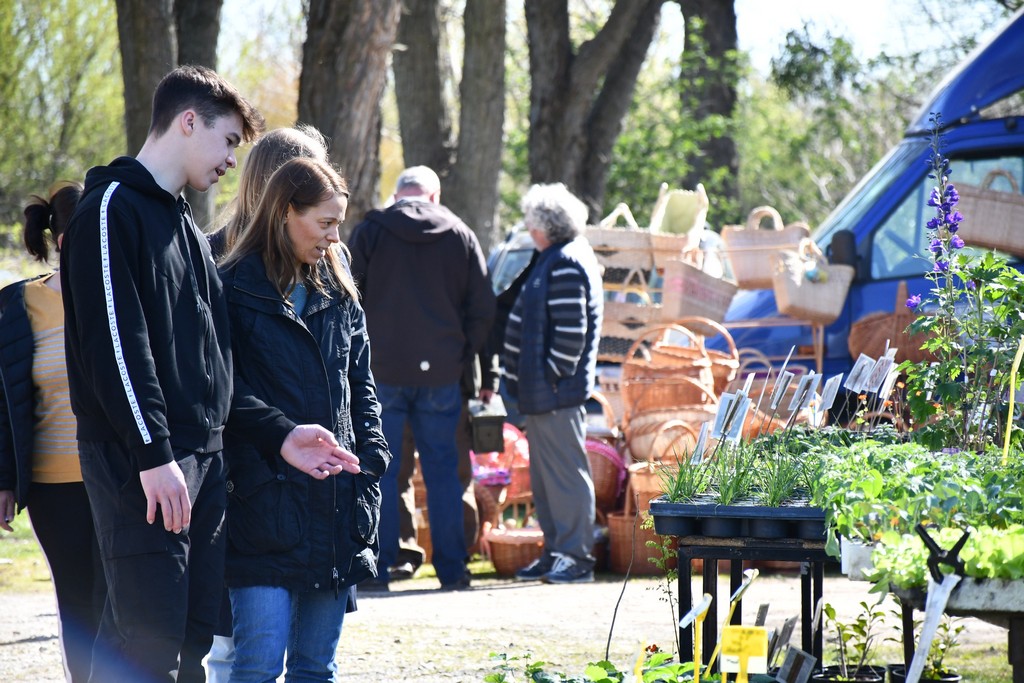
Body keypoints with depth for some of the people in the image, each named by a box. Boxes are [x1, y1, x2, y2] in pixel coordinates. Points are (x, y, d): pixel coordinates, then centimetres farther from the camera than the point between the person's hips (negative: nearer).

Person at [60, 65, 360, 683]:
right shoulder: (113, 209, -7)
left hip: (203, 463, 9)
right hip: (141, 467, -9)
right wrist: (154, 454, -22)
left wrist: (278, 433, 12)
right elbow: (115, 343, -17)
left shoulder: (186, 227, 22)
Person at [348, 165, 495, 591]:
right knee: (442, 470, 7)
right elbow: (482, 309, 5)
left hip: (381, 369, -1)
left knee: (380, 470, 3)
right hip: (441, 373, 2)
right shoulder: (461, 236, 6)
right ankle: (451, 570, 7)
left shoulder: (370, 231, 1)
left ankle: (377, 567, 0)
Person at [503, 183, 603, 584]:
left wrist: (554, 376, -18)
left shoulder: (566, 265, -15)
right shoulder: (556, 259, 17)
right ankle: (555, 553, 20)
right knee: (544, 475, 14)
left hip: (556, 392, -11)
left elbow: (571, 331, -21)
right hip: (541, 391, 11)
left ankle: (577, 557, -4)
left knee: (564, 472, -7)